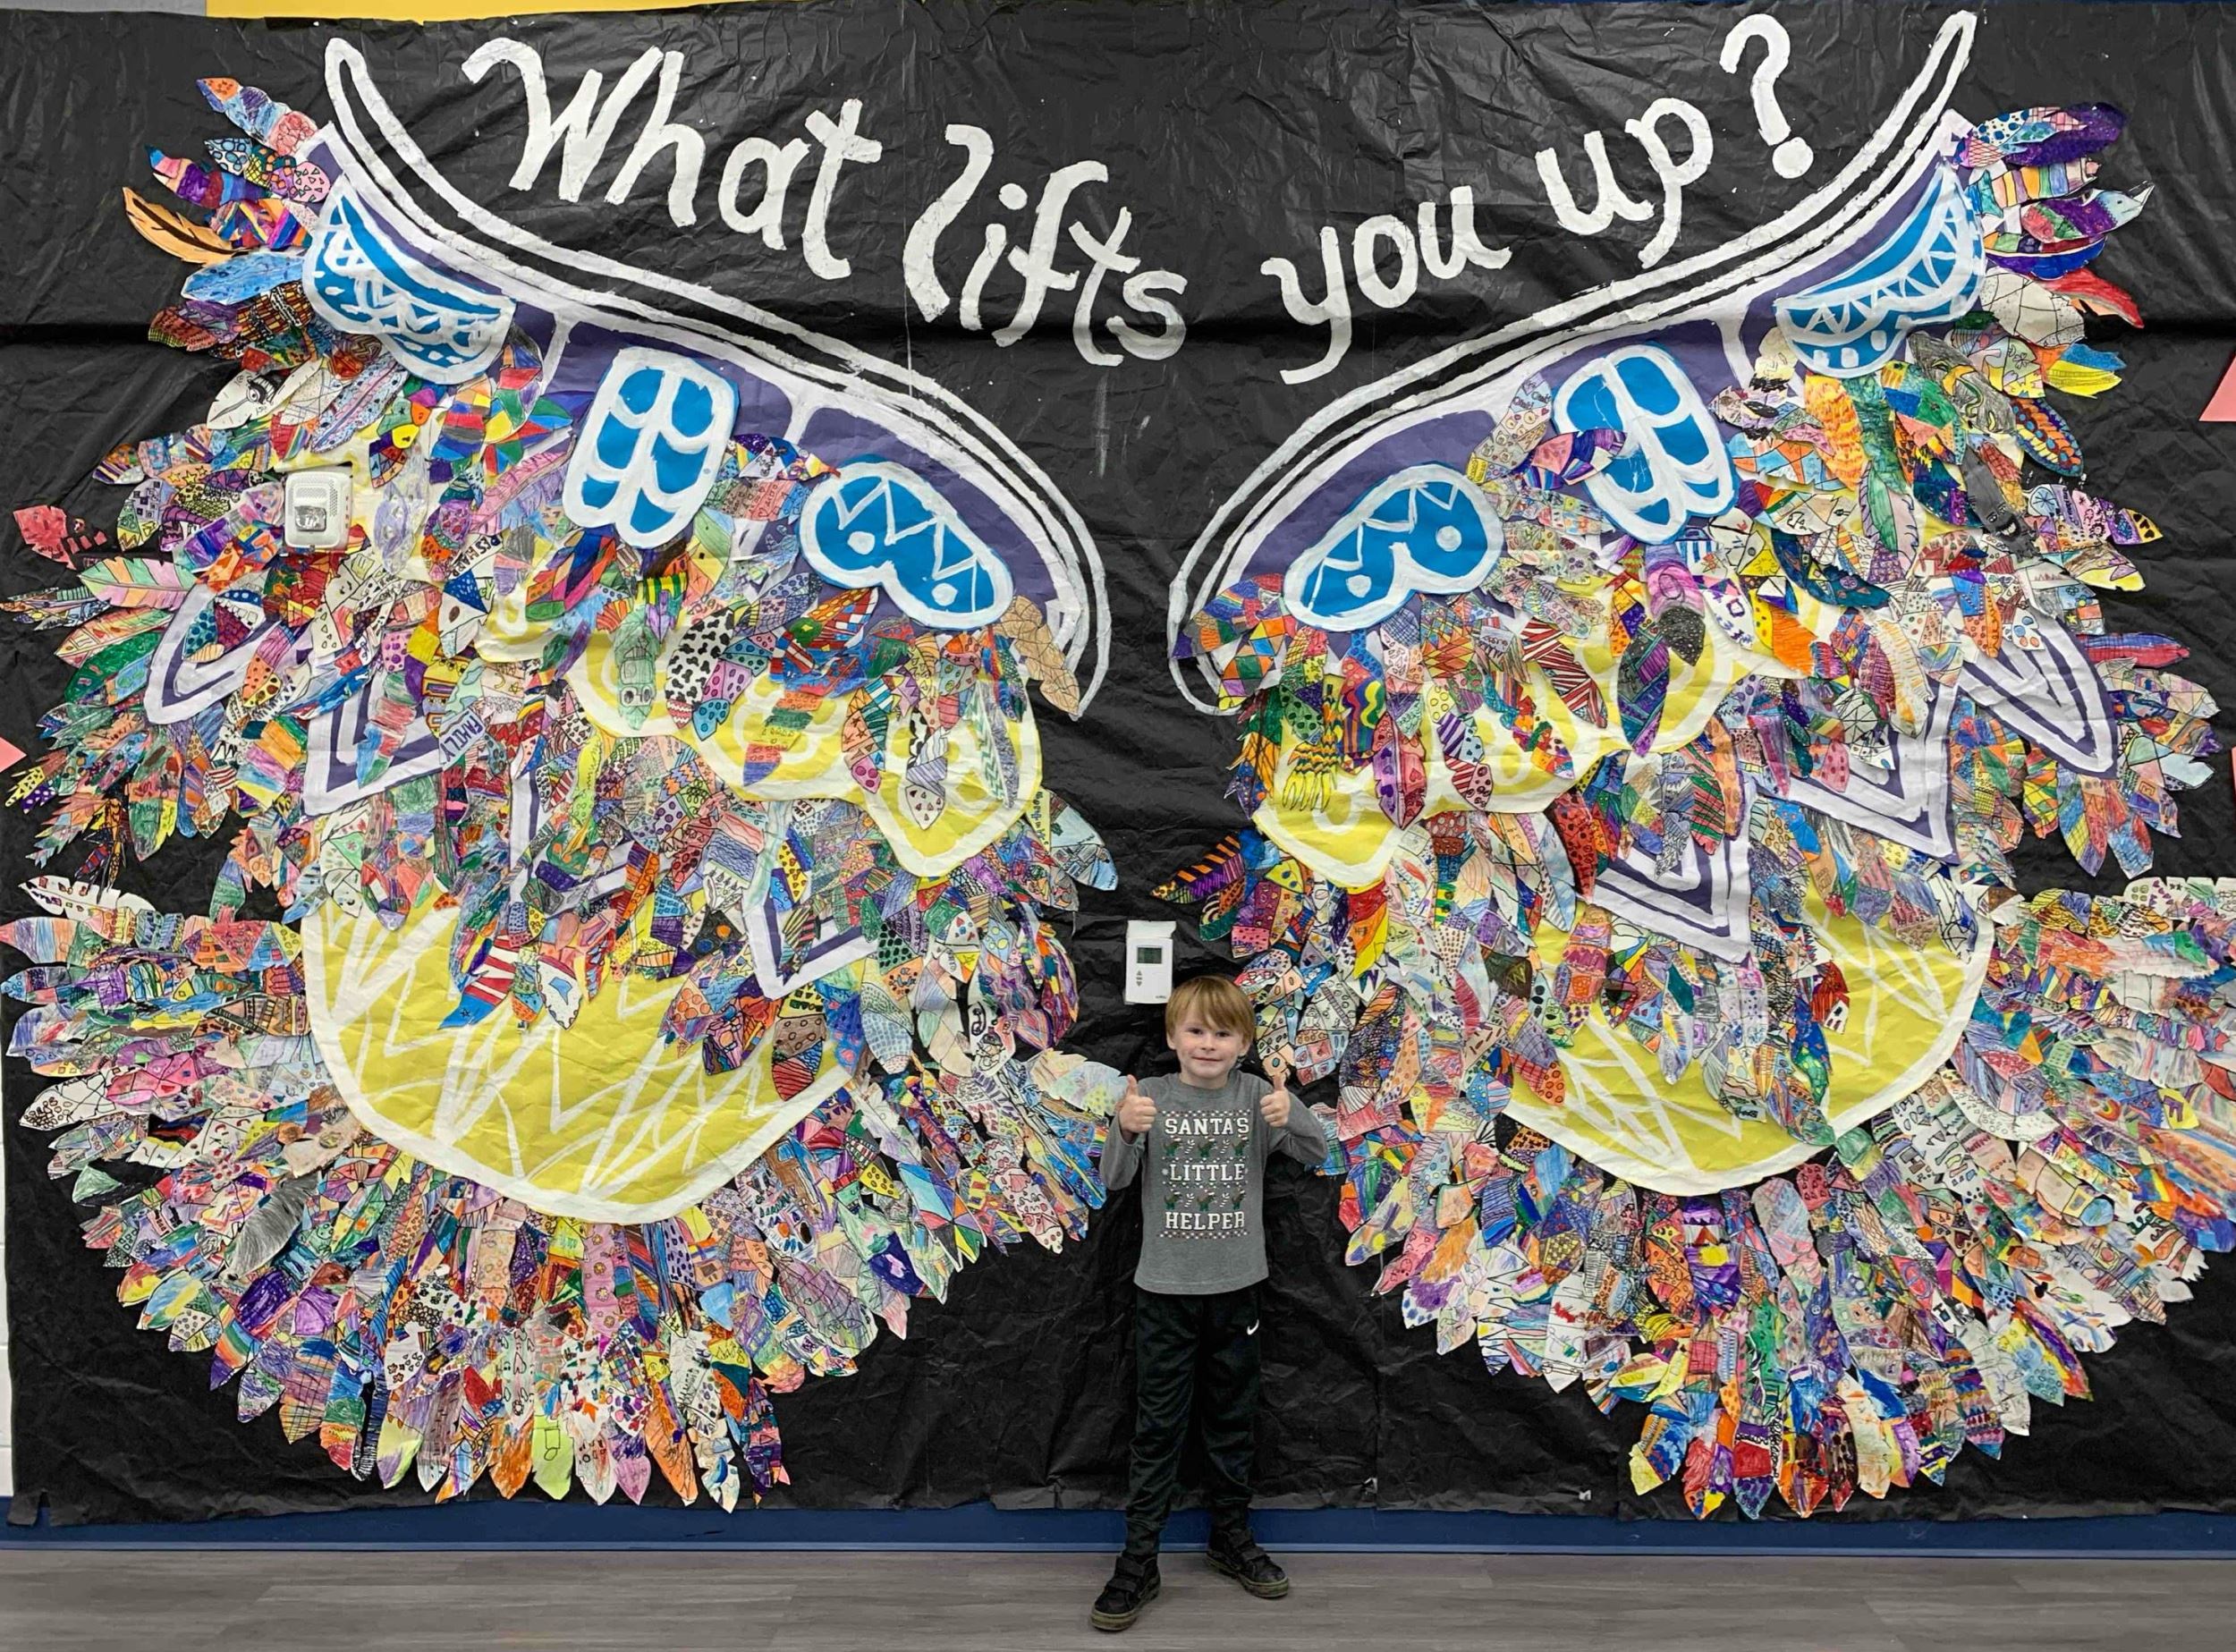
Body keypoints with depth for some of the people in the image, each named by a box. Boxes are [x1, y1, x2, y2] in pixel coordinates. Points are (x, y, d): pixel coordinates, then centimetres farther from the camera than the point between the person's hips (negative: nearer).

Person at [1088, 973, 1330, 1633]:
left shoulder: (1256, 1095, -4)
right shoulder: (1152, 1095, -7)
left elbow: (1316, 1151, -15)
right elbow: (1113, 1178, -14)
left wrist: (1290, 1116, -37)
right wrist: (1124, 1130, -36)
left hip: (1236, 1288, 2)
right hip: (1165, 1288, -1)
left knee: (1231, 1420, 16)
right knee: (1158, 1427, 5)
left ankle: (1231, 1537, 33)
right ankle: (1138, 1560, 13)